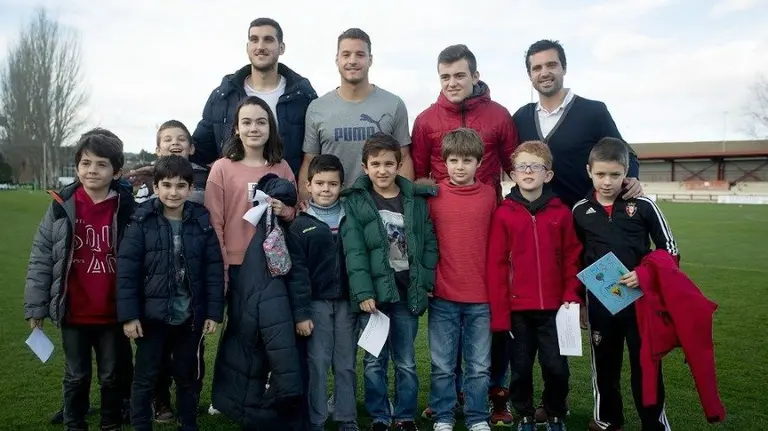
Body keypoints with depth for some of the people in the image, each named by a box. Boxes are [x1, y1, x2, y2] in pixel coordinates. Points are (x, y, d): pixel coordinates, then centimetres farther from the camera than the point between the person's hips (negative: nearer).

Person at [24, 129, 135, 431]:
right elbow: (40, 258, 0)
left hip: (112, 314, -1)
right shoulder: (61, 207, -4)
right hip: (73, 313, 1)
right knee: (76, 377, 17)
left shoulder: (127, 209, -8)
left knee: (113, 376, 15)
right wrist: (35, 307, -1)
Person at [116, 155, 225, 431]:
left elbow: (214, 270, -1)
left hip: (191, 316, 2)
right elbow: (127, 271, -8)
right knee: (145, 379, 10)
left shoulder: (202, 222, -2)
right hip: (152, 315, -2)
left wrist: (214, 312, -4)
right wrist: (128, 314, -12)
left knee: (188, 377, 17)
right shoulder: (142, 221, -7)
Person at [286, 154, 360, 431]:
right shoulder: (300, 225, 0)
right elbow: (297, 270, -5)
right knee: (317, 363, 3)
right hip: (317, 302, -2)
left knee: (346, 364, 9)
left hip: (347, 301, 2)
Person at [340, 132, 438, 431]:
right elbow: (354, 252, -9)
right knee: (374, 360, 8)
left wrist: (425, 283, -5)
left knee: (406, 361, 11)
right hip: (373, 293, -1)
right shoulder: (355, 202, -2)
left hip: (407, 293, 2)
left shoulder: (417, 200, 5)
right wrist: (363, 292, -16)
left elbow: (430, 244, 5)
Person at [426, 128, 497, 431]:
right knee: (442, 365, 9)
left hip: (481, 296, 1)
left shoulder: (489, 195, 2)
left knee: (479, 366, 11)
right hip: (443, 296, -1)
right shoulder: (433, 196, -2)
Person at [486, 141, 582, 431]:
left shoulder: (561, 213, 1)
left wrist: (572, 297, -4)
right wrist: (499, 311, -6)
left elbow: (572, 259, 5)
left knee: (557, 367, 7)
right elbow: (497, 265, -4)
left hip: (554, 307, 1)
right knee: (521, 368, 11)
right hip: (517, 308, -1)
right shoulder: (503, 214, -3)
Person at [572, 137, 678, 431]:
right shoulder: (580, 211, 1)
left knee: (646, 365, 3)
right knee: (604, 364, 15)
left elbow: (669, 250, 0)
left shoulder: (643, 206, -5)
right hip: (599, 301, 2)